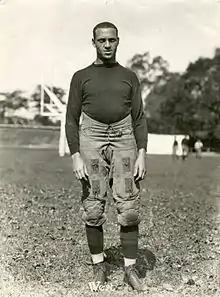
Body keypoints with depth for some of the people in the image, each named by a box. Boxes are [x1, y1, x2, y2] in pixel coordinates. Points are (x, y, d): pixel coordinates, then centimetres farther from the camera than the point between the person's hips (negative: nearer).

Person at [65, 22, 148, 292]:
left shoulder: (129, 77, 12)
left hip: (123, 142, 1)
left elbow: (139, 119, 7)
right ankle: (98, 264, 16)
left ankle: (130, 269, 3)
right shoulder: (81, 77, 8)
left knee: (129, 207, -6)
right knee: (93, 207, -1)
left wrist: (142, 155, -5)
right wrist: (75, 157, -8)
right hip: (92, 141, -1)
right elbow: (71, 120, 4)